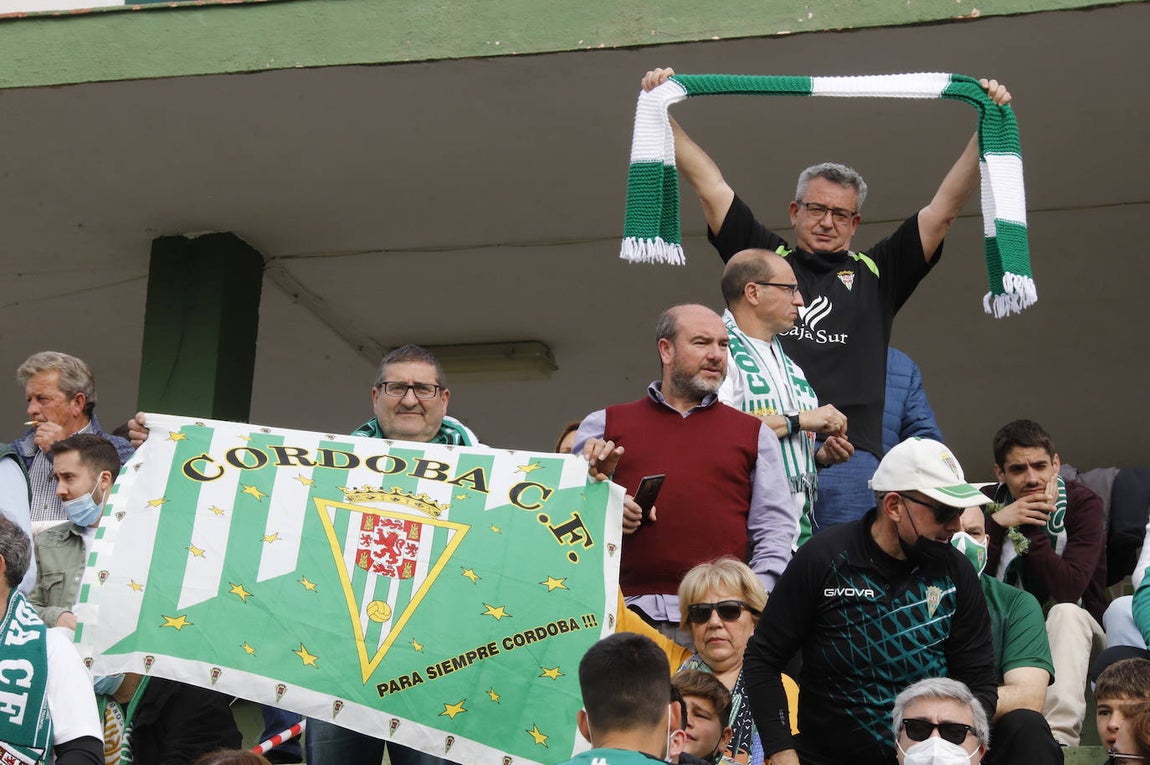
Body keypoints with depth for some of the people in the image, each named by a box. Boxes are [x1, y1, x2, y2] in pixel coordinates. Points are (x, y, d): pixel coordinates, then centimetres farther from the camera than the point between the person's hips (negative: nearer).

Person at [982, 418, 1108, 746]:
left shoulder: (1083, 503, -13)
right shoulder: (989, 503, -4)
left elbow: (1068, 590, -26)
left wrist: (1033, 527, -28)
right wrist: (996, 522, -25)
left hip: (1072, 633, -2)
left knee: (1066, 612, -36)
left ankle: (1060, 735, -46)